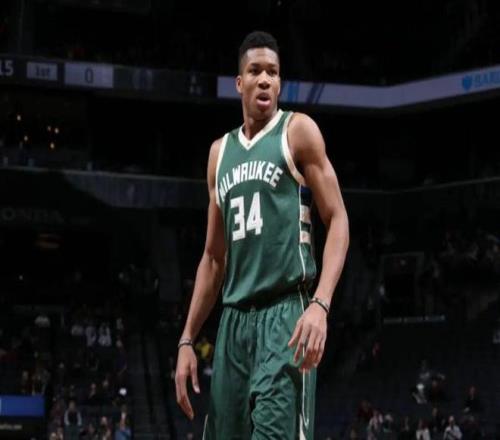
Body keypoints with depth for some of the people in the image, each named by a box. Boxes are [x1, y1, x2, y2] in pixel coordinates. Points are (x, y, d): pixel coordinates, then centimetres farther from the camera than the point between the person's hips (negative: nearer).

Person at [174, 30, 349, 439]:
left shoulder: (298, 131, 1)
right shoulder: (220, 151, 18)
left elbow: (338, 221, -5)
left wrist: (320, 305, -20)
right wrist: (187, 340, 16)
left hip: (285, 312, -6)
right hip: (234, 317, 6)